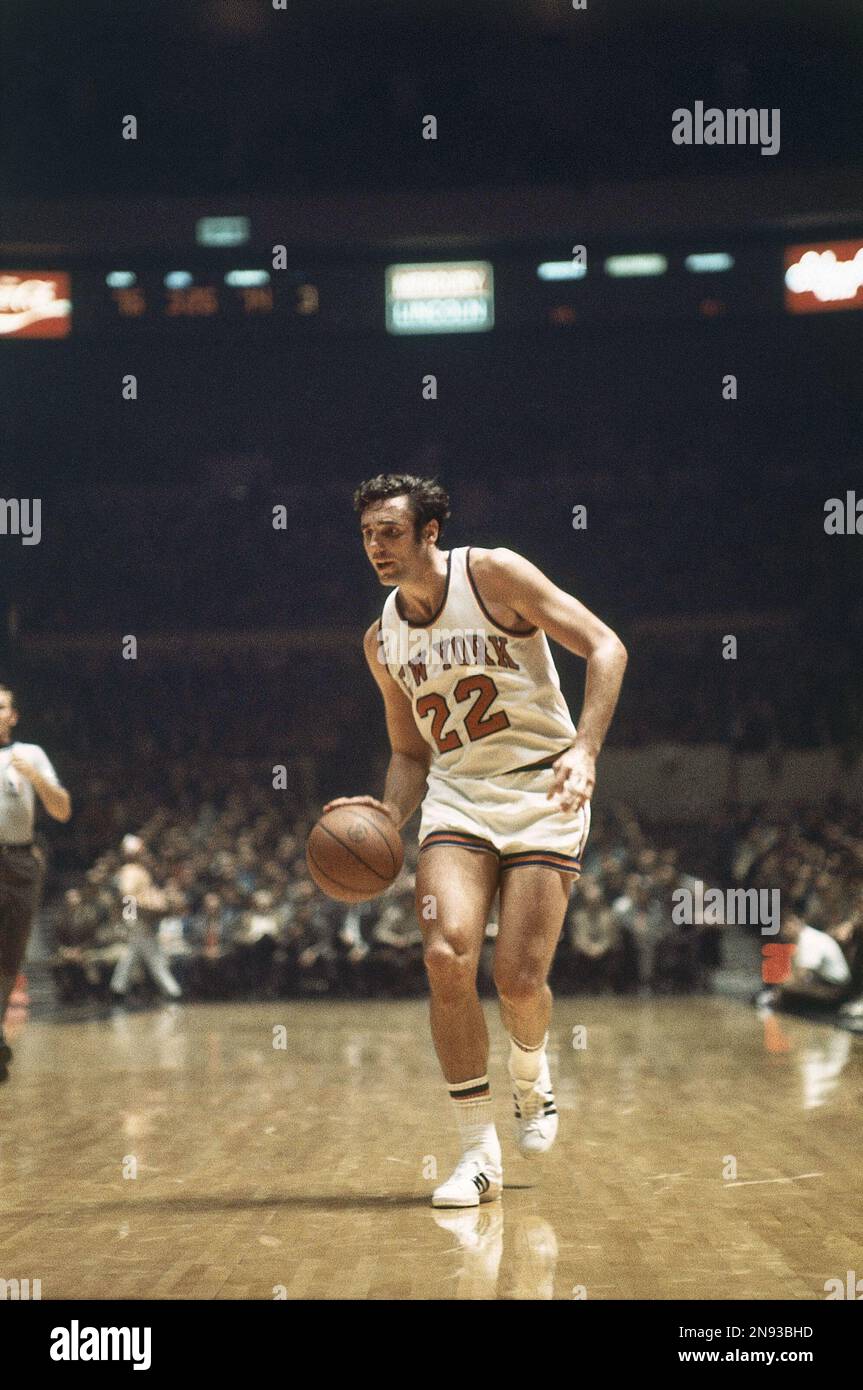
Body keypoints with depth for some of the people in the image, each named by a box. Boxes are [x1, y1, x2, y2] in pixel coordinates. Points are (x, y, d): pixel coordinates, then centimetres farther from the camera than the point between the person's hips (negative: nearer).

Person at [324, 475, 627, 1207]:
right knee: (447, 956, -19)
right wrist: (389, 815, -4)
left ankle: (532, 1075, 27)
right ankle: (478, 1154, -9)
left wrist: (585, 751, -24)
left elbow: (605, 647, -11)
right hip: (456, 795, 4)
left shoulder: (493, 574, -7)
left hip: (541, 790, -4)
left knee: (519, 980, -12)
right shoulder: (383, 641, 9)